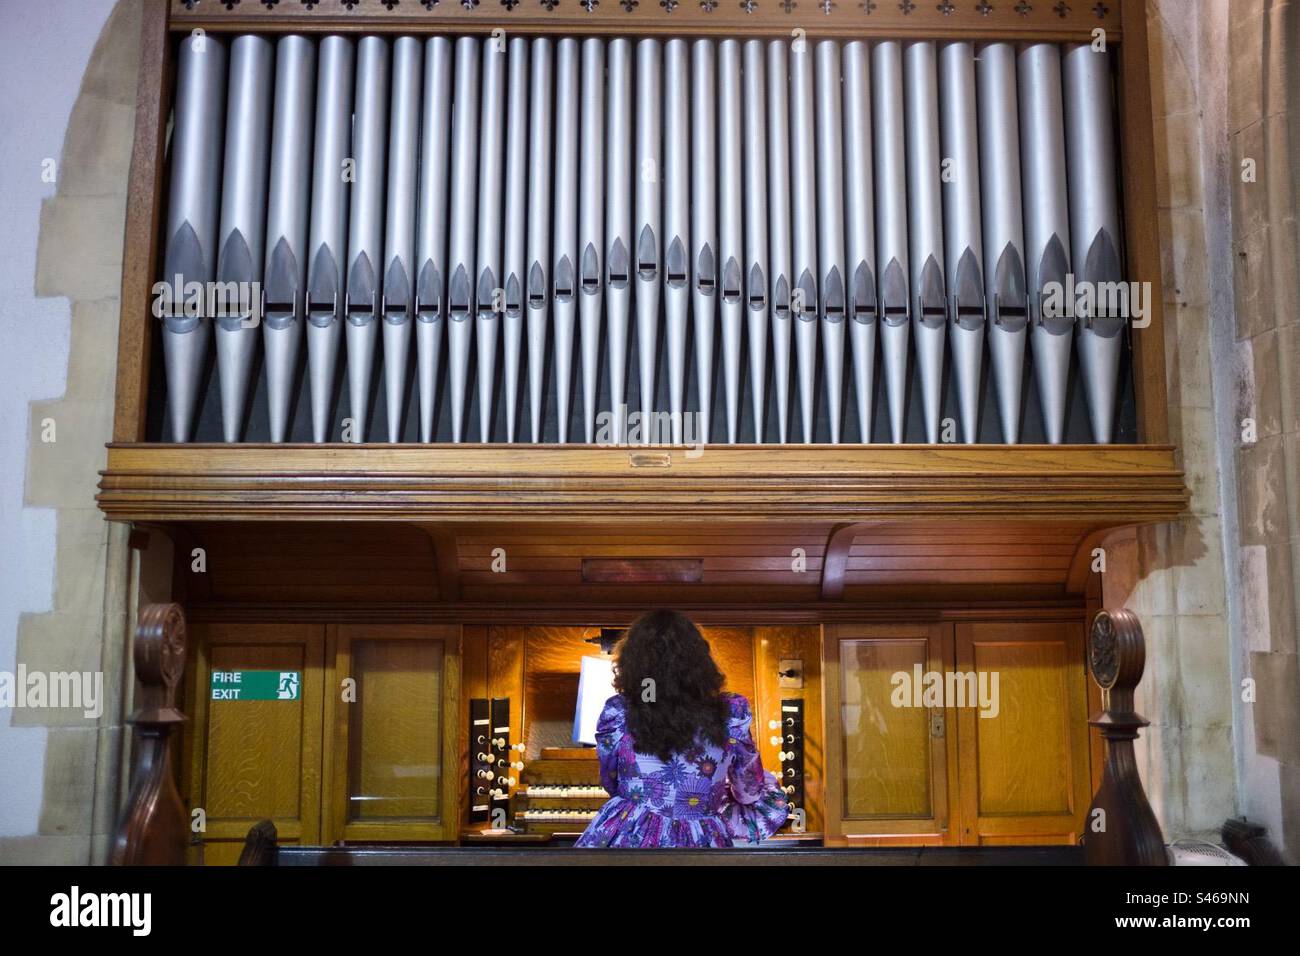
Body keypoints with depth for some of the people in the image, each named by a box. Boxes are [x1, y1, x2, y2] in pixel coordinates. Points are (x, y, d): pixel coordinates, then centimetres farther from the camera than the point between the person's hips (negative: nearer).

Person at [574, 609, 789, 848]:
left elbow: (612, 786, 8)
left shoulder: (617, 714, -8)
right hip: (699, 846, -1)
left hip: (628, 838, 1)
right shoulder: (731, 716, -8)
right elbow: (751, 793, 6)